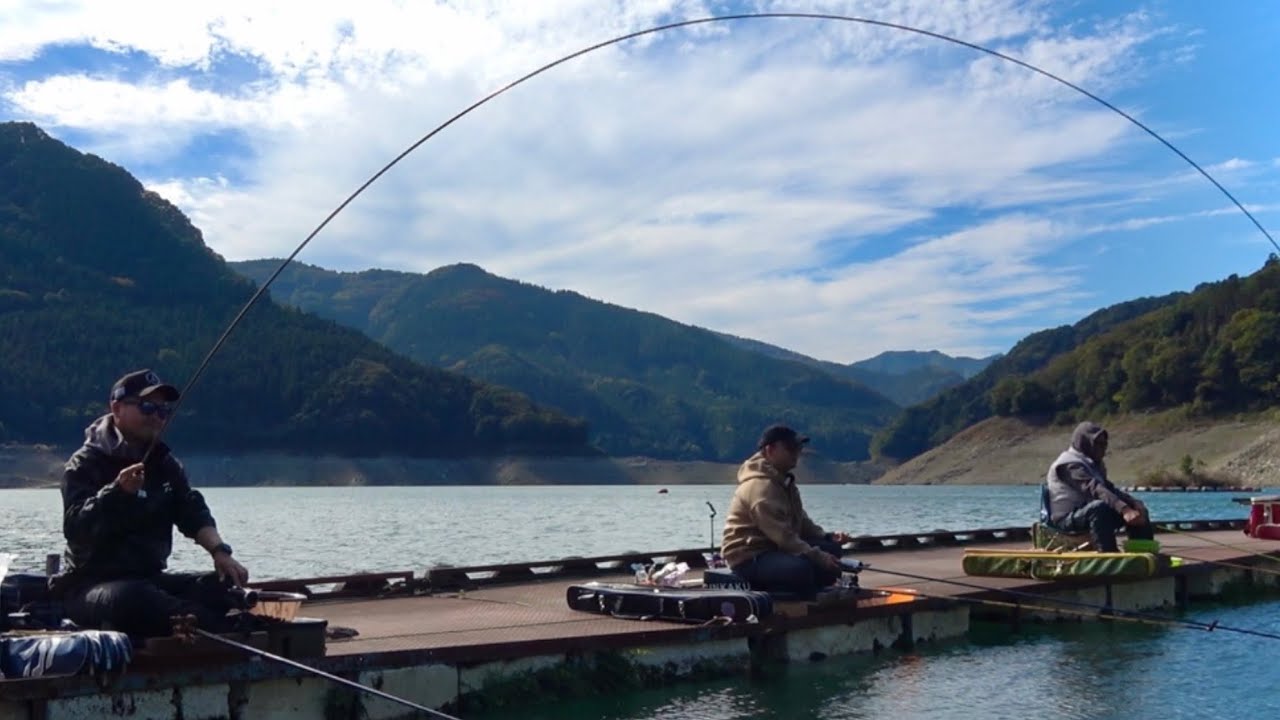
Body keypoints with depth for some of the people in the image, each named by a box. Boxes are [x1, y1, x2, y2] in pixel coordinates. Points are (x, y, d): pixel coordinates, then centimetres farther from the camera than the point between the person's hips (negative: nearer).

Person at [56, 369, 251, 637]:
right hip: (91, 585, -7)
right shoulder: (86, 464, -5)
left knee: (224, 586, -16)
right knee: (131, 598, -41)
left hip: (151, 579, 7)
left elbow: (194, 513, 3)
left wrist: (219, 551, -15)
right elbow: (74, 527, -19)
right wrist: (116, 491, -34)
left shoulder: (165, 464, 14)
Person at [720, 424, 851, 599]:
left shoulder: (783, 481, 16)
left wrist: (828, 537, 1)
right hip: (749, 558, -11)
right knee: (801, 567, -36)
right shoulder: (760, 486, -20)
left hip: (771, 549, 11)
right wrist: (818, 557, -28)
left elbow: (800, 522, 19)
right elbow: (782, 535, -27)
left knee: (831, 549, -1)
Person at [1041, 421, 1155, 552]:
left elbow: (1109, 488, 9)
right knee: (1101, 507, -38)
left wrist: (1134, 503, -10)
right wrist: (1124, 509, -43)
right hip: (1066, 519, -10)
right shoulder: (1070, 464, -16)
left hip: (1089, 514, 10)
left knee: (1138, 509, 5)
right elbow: (1095, 489, -30)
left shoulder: (1093, 464, 17)